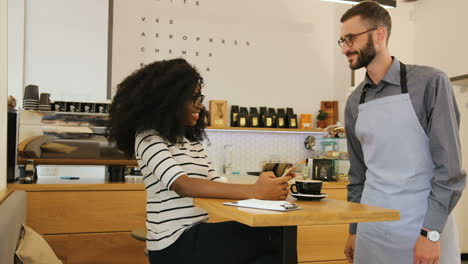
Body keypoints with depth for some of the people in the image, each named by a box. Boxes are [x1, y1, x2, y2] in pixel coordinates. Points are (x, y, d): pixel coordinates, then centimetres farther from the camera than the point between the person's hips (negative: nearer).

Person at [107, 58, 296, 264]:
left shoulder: (193, 141, 16)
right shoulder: (148, 137, -8)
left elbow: (216, 186, 7)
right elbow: (183, 186, -24)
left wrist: (261, 187, -13)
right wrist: (254, 191, -31)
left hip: (198, 234, 8)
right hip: (175, 243, -7)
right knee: (279, 235, -20)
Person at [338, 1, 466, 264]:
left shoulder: (429, 83, -7)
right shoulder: (355, 102, 7)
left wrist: (431, 233, -15)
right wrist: (354, 229, 12)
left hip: (424, 228, -4)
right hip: (372, 229, 5)